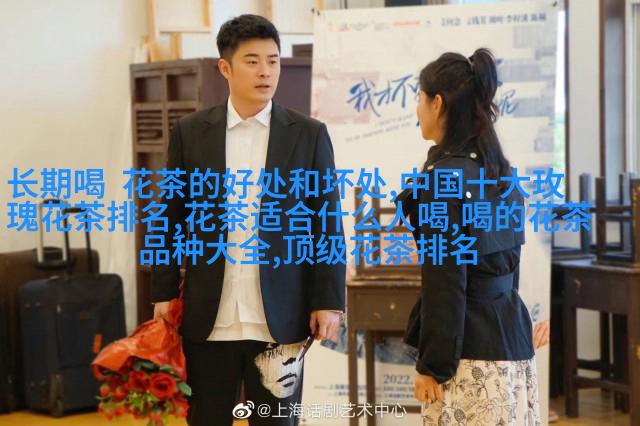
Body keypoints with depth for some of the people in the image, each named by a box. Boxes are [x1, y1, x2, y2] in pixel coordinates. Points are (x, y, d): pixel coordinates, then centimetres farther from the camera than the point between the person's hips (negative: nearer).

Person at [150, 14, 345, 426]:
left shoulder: (309, 134, 1)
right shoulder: (190, 132, 4)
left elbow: (327, 223, 1)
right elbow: (172, 219, 7)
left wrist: (329, 300, -4)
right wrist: (164, 294, 3)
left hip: (280, 318, -1)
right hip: (208, 319, 1)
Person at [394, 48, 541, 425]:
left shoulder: (443, 178, -15)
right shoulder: (501, 172, 11)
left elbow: (446, 284, -17)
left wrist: (433, 366, -12)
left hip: (470, 349, -8)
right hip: (511, 334, 8)